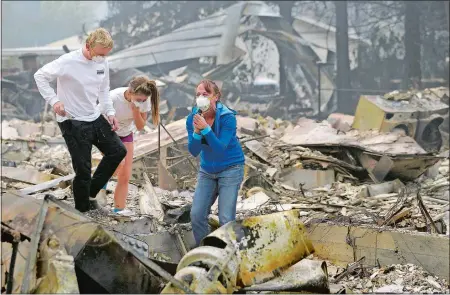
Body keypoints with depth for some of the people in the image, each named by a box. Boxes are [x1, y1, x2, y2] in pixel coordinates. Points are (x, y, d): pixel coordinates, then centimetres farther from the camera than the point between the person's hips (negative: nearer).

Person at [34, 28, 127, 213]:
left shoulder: (102, 63, 1)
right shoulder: (68, 62, -19)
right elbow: (40, 76, -13)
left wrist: (110, 112, 3)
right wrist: (54, 100, -22)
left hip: (95, 119, 7)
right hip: (73, 123, -7)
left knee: (118, 151, 9)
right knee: (83, 170, -5)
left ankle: (91, 194, 19)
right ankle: (83, 210, 11)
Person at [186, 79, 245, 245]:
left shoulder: (227, 118, -21)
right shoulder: (193, 118, -9)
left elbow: (220, 149, -26)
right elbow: (194, 151, -11)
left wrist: (205, 129, -36)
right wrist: (196, 132, -29)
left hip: (230, 169, -4)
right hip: (207, 171, 4)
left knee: (226, 219, -8)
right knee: (196, 215, -1)